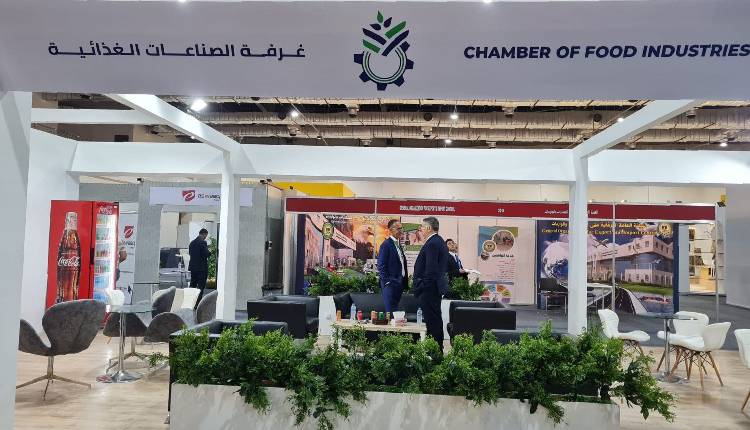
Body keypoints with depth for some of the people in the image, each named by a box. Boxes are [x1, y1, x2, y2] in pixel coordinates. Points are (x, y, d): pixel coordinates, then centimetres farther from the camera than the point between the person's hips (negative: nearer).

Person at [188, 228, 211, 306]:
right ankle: (197, 303, -2)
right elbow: (206, 254, -20)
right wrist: (210, 252, 0)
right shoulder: (203, 242, -15)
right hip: (201, 267, -8)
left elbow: (190, 252, 16)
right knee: (201, 286, -2)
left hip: (193, 267, 8)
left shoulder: (192, 242, 9)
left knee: (192, 285, 16)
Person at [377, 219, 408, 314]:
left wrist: (405, 280, 12)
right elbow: (381, 266, -14)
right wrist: (387, 282, -16)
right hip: (390, 284, -8)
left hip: (399, 283, 9)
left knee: (395, 310, 13)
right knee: (390, 311, -5)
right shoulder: (386, 244, -11)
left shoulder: (398, 244, 15)